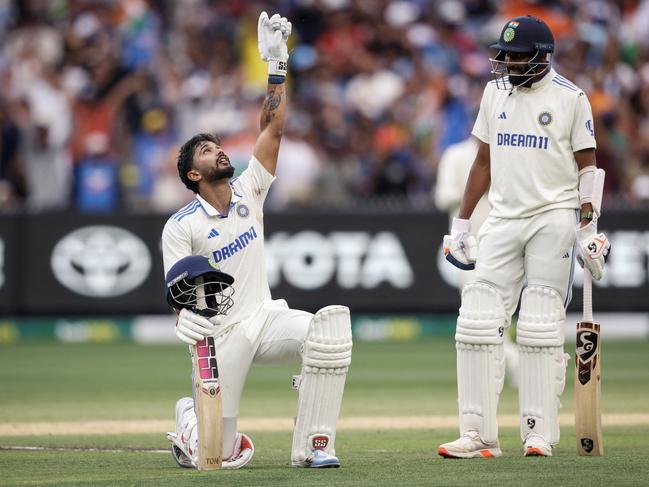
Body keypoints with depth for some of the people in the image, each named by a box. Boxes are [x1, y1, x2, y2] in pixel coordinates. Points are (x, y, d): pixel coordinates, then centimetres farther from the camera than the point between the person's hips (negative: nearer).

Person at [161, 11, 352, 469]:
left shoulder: (248, 190, 7)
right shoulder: (181, 226, -5)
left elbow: (274, 130, 0)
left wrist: (277, 65, -6)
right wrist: (188, 317, -33)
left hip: (266, 318, 4)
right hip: (220, 336, -4)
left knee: (330, 326, -30)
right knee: (220, 457, -7)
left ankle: (311, 446, -20)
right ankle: (190, 414, 32)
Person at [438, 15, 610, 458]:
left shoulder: (569, 98, -3)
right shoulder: (496, 93, 11)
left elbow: (587, 166, -2)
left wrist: (588, 231, -10)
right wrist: (461, 223, 13)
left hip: (554, 218, -5)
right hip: (504, 218, 5)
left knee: (542, 329, -4)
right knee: (478, 323, -4)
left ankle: (540, 433, 2)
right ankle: (478, 435, -2)